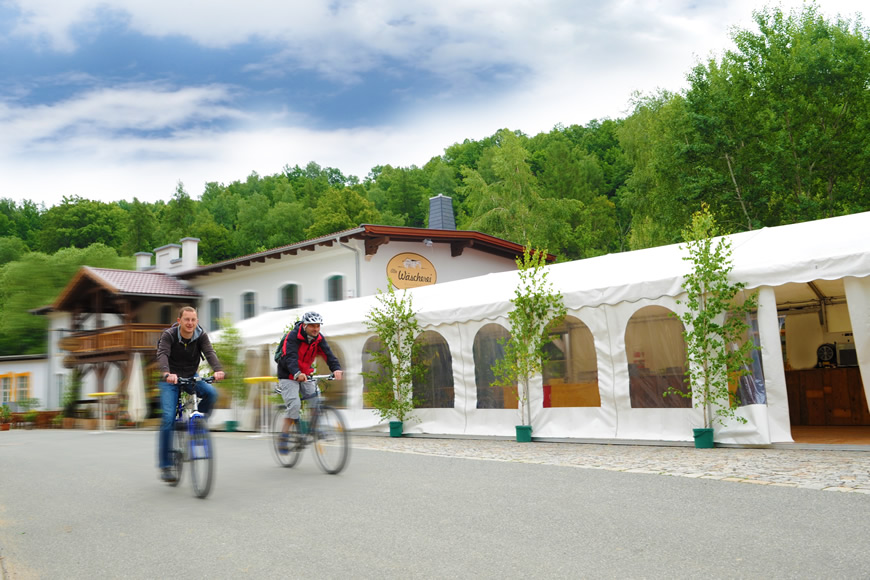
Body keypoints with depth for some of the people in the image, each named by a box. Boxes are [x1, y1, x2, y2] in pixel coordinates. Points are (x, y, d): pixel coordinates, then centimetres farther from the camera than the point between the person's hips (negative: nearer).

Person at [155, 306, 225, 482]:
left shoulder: (201, 336, -7)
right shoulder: (169, 335, -14)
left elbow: (209, 352, -22)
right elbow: (162, 355, -30)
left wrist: (218, 370, -43)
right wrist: (166, 373, -51)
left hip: (192, 378, 3)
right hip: (170, 381, -2)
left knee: (211, 392, -27)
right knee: (168, 418, -16)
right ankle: (165, 465, -6)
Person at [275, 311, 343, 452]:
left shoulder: (319, 338, -6)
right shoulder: (293, 336, -21)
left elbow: (328, 354, -19)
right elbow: (290, 357, -36)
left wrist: (336, 368, -39)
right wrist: (297, 373, -54)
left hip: (305, 374, 5)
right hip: (288, 375, -5)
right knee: (294, 404, -19)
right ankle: (283, 439, -11)